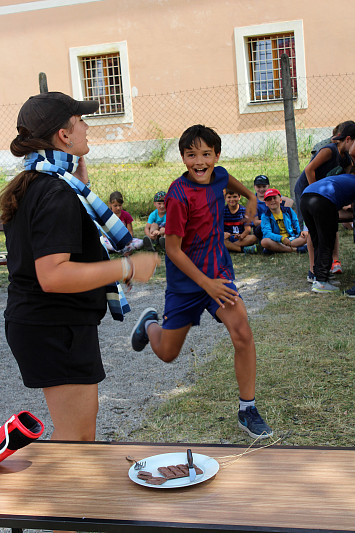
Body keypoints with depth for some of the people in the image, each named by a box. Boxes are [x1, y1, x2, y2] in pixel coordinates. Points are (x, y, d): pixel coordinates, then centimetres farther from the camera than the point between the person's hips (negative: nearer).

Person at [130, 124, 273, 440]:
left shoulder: (218, 176, -5)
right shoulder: (179, 195, -23)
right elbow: (173, 249, -20)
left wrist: (250, 197, 29)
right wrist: (206, 284, -23)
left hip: (219, 272, 4)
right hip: (186, 280, -4)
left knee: (242, 332, -19)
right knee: (167, 353, 10)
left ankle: (248, 411, -7)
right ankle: (150, 323, 46)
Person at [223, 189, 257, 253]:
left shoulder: (244, 210, 4)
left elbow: (248, 229, -5)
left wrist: (241, 236, -28)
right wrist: (223, 233, -30)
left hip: (239, 238, 1)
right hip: (227, 238, 0)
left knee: (254, 238, -29)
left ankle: (229, 247, -33)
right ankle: (243, 249, -37)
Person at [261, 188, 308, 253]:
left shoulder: (288, 211, 9)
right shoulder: (265, 216, -3)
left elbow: (296, 223, 20)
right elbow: (267, 233, -15)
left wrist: (300, 231, -4)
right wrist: (281, 238, -31)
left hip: (291, 238, 3)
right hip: (276, 241, -3)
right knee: (264, 242, -36)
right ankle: (295, 249, -36)